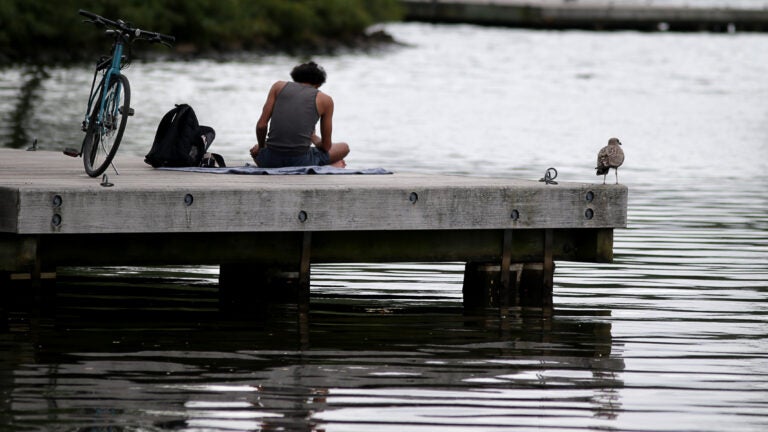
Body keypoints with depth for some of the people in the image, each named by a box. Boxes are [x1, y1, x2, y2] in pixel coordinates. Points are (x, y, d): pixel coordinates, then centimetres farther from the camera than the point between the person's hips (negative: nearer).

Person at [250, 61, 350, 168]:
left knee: (255, 151, 41)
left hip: (271, 160, 1)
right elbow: (326, 146, 12)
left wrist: (261, 146, 25)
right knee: (344, 147, 28)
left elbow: (261, 125, 5)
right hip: (300, 161, -1)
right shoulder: (325, 100, 9)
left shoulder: (279, 86, 13)